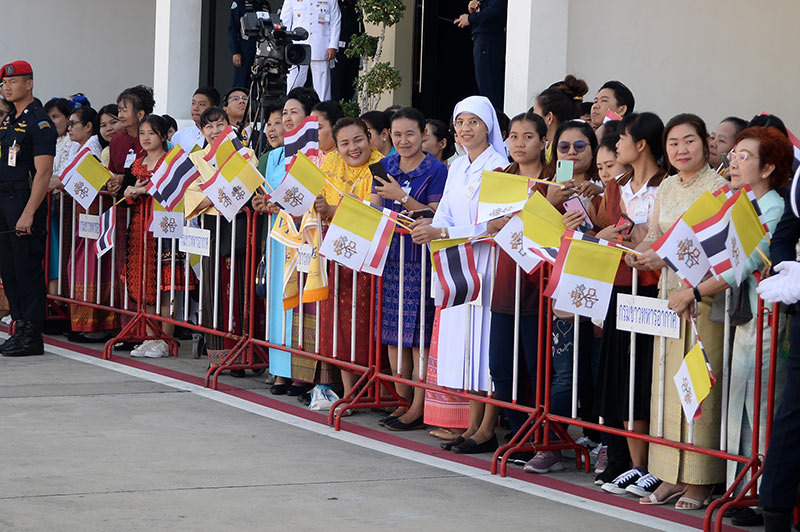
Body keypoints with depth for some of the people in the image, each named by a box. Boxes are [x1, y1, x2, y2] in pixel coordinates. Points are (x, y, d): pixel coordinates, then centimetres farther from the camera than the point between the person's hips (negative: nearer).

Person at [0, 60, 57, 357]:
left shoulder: (39, 122, -10)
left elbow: (43, 172, -17)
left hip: (25, 200, -9)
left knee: (27, 268, -6)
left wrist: (28, 213, -23)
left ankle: (32, 336, -2)